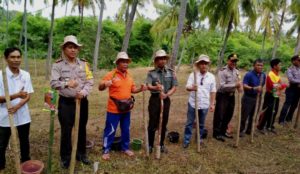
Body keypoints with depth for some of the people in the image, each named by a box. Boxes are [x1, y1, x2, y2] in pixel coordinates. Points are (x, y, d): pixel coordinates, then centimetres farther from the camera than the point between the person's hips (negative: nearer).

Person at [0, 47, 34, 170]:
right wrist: (16, 95, -27)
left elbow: (28, 96, -2)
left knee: (24, 142, 18)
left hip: (23, 116, 3)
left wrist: (17, 106, -19)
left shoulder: (26, 75, -2)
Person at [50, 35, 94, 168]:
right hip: (66, 102, -3)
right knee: (66, 130, 5)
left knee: (82, 129, 14)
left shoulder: (84, 63, 4)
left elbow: (90, 81, -1)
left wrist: (83, 92, -18)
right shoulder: (58, 64, -4)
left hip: (82, 101, 3)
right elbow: (53, 83, -12)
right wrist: (66, 84, -29)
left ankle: (81, 154, 31)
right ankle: (65, 157, 22)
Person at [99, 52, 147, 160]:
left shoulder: (129, 76, 9)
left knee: (126, 130, 17)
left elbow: (132, 89, 16)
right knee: (110, 130, 5)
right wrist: (105, 84, -37)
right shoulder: (111, 74, -11)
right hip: (114, 109, -6)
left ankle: (125, 148, 34)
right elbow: (100, 87, -14)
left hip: (126, 109, 6)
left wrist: (140, 89, -4)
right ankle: (106, 150, 21)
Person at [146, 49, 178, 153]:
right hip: (155, 99, -2)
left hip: (166, 100, 2)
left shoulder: (171, 72, 4)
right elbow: (148, 86, -17)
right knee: (153, 123, 3)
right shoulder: (151, 73, -2)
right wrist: (156, 88, -39)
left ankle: (162, 144, 26)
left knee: (164, 123, 10)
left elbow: (174, 87, 1)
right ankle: (150, 145, 17)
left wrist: (166, 94, -17)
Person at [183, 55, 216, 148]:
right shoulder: (193, 75, -5)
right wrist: (192, 88, -36)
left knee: (201, 124, 15)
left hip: (204, 105, 2)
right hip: (193, 103, -2)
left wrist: (212, 104, 3)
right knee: (189, 123, 6)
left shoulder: (211, 77, 1)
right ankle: (186, 140, 19)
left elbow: (213, 91, 5)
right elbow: (187, 87, -12)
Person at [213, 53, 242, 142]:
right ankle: (216, 133, 12)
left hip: (231, 95, 8)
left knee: (229, 115, 15)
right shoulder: (222, 71, -15)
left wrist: (239, 86, -7)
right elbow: (222, 85, -21)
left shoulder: (236, 71, 8)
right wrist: (235, 85, -27)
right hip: (222, 95, -8)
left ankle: (223, 131, 31)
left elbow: (237, 82, 16)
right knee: (220, 115, -1)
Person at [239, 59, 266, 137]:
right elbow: (244, 86, -23)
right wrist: (254, 88, -35)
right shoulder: (249, 74, -15)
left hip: (257, 98, 6)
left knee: (253, 116, 13)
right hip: (248, 98, -6)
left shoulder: (263, 75, 5)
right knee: (244, 115, 2)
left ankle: (249, 130, 28)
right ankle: (241, 130, 15)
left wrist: (260, 91, 14)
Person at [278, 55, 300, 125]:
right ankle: (281, 120, -1)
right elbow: (291, 80, -19)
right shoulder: (290, 69, -8)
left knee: (294, 105, 13)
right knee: (287, 104, -7)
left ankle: (289, 118, 28)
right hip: (292, 89, -6)